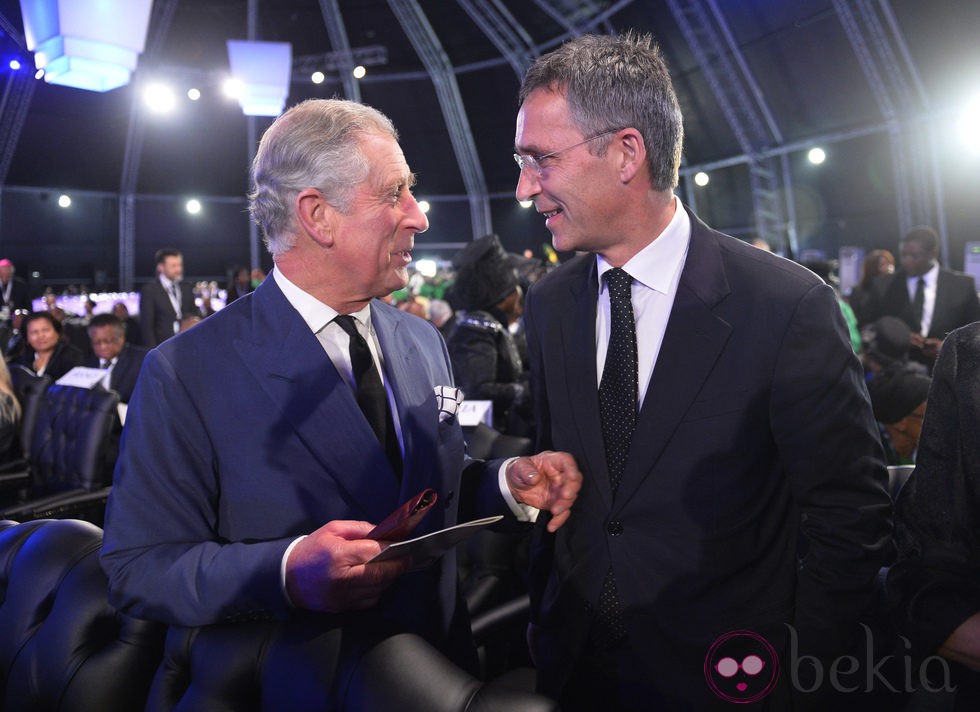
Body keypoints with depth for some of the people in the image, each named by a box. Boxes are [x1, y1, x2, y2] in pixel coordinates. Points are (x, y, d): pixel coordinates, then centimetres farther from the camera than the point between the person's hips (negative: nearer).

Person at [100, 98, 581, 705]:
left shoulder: (425, 343, -1)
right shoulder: (185, 374, -18)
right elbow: (135, 570, -16)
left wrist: (507, 484, -11)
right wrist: (286, 573, -32)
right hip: (301, 686, -4)